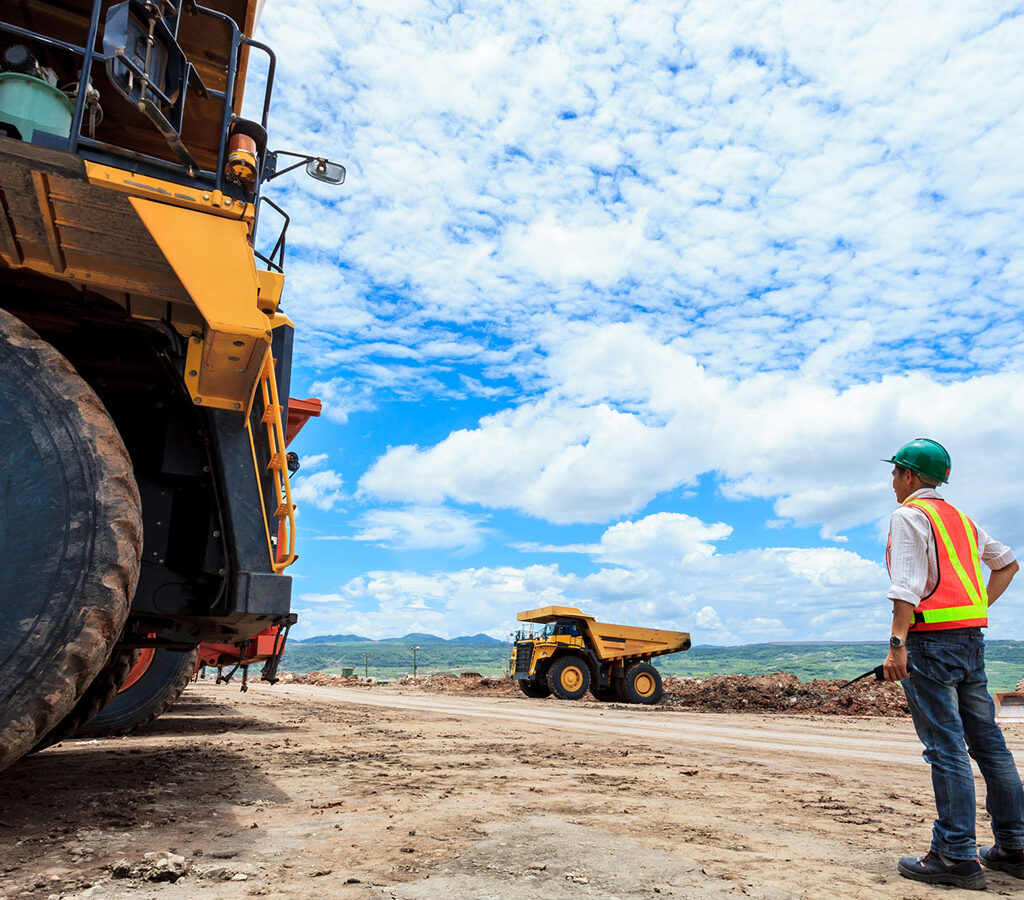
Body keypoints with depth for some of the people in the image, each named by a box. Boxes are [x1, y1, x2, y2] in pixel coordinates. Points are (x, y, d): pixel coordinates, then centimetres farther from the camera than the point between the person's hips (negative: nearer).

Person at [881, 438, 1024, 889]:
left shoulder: (908, 515, -7)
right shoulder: (959, 517, 19)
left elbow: (908, 586, -17)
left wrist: (897, 645, -21)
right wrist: (978, 608, 22)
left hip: (932, 638, -8)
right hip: (972, 638, 8)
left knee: (945, 746, -7)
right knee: (986, 739, 12)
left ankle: (957, 856, -4)